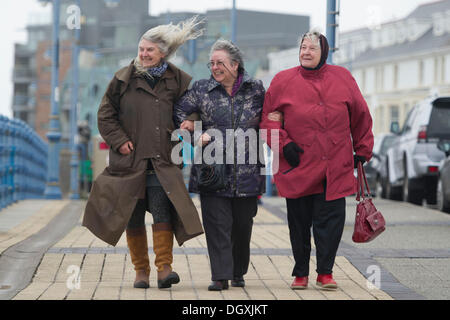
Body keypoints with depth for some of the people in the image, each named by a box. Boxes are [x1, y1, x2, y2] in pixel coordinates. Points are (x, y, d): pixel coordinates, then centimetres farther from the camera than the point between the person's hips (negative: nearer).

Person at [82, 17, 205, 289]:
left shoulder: (176, 80, 7)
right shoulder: (123, 79, 3)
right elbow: (105, 114, 7)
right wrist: (119, 141, -4)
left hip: (161, 161, 0)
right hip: (130, 159, 1)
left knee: (162, 211, -15)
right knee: (134, 218, 3)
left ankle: (165, 267, -16)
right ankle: (141, 270, 13)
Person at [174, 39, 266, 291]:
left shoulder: (255, 89, 6)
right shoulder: (202, 89, 5)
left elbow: (264, 122, 14)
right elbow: (178, 112, 7)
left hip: (246, 172, 1)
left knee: (242, 225, 7)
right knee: (217, 224, -7)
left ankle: (238, 273, 23)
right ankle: (221, 276, -6)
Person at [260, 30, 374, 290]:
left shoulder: (342, 78, 7)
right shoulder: (283, 81, 3)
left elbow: (360, 116, 15)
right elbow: (269, 118, 6)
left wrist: (362, 151, 15)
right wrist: (283, 144, -8)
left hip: (335, 168, 1)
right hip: (298, 165, 0)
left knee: (331, 220, -3)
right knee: (299, 223, 5)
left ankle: (325, 273, 9)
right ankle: (301, 274, 18)